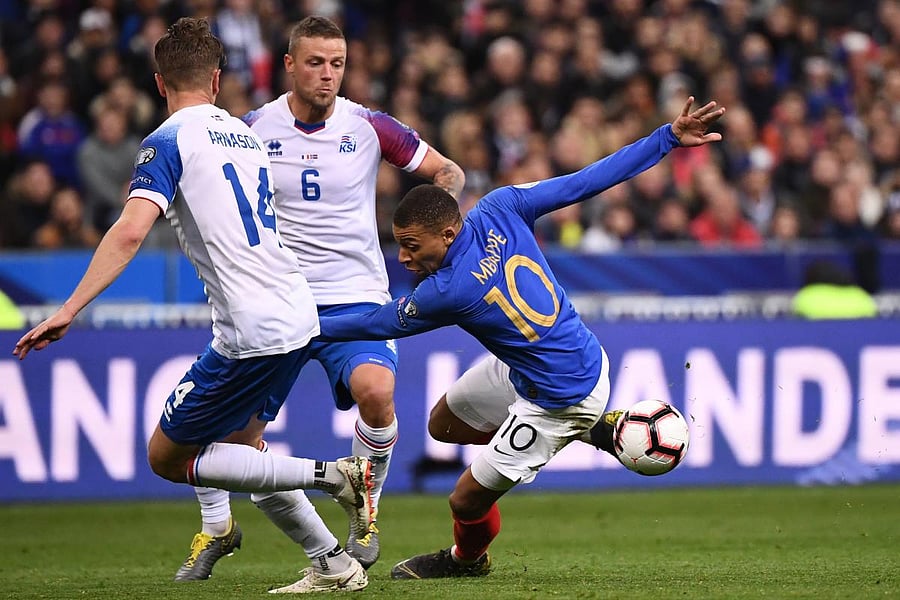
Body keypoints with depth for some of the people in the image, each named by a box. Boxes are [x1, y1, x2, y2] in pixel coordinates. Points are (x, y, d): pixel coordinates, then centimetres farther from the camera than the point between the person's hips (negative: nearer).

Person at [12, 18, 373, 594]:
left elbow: (131, 231, -21)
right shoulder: (247, 132, 16)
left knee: (168, 457, 3)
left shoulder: (169, 141, -7)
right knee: (242, 444, 23)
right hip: (300, 316, 8)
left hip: (252, 336, -8)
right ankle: (336, 564, 15)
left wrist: (70, 309, -23)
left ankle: (331, 474, -7)